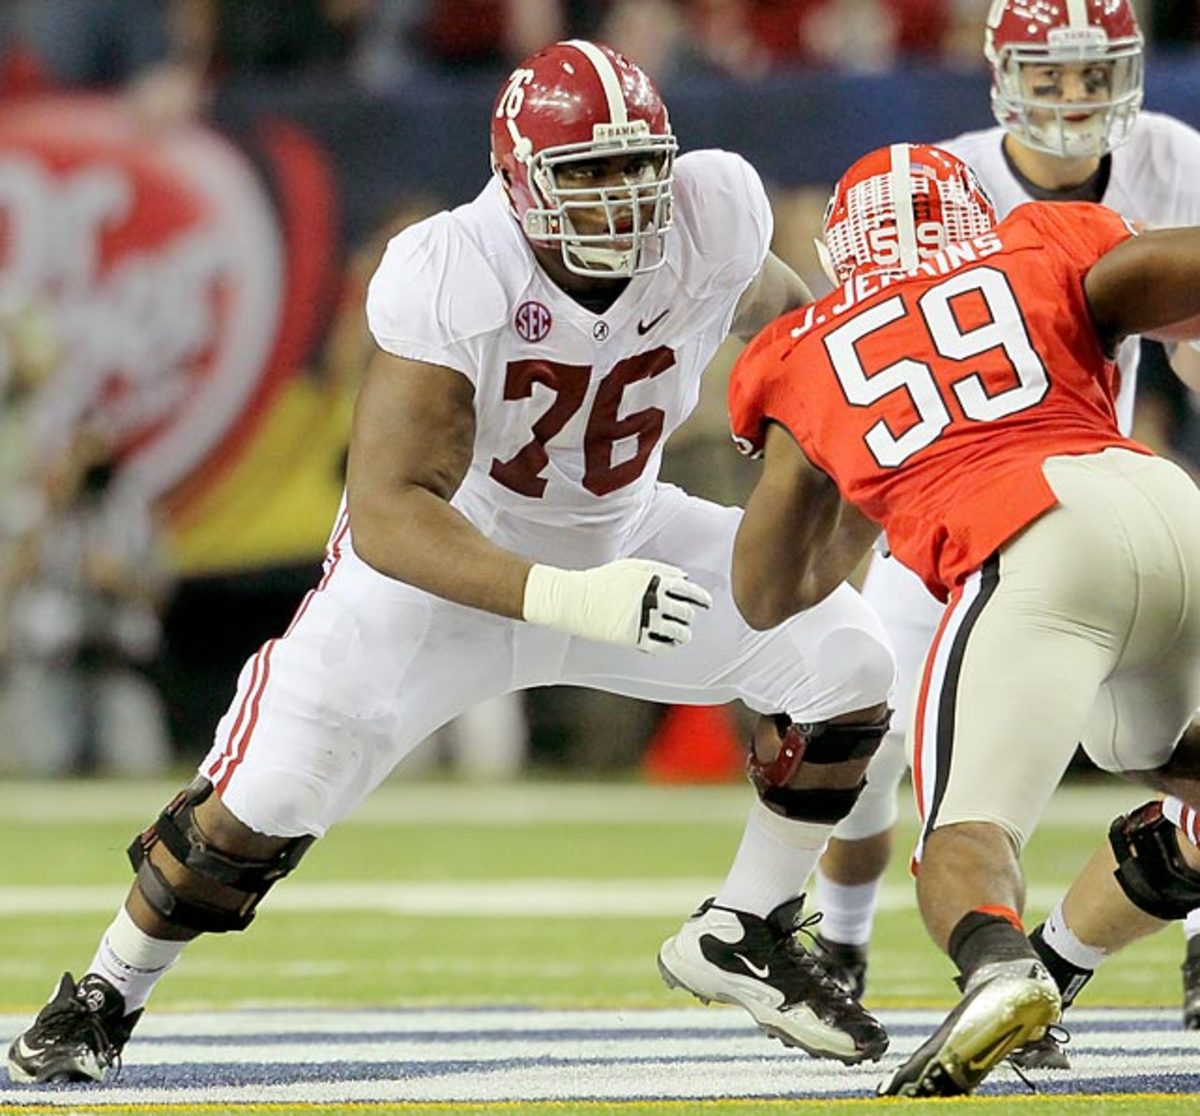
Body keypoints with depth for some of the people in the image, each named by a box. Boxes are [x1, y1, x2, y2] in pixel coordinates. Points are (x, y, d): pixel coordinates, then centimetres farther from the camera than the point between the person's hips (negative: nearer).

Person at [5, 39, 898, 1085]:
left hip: (622, 542, 4)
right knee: (268, 790, -14)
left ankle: (744, 939, 8)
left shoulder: (709, 216, -21)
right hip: (441, 563, -4)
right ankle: (104, 996, 14)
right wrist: (563, 601, -49)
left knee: (843, 661, -12)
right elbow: (386, 513, -38)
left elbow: (777, 307, 6)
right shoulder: (451, 278, -33)